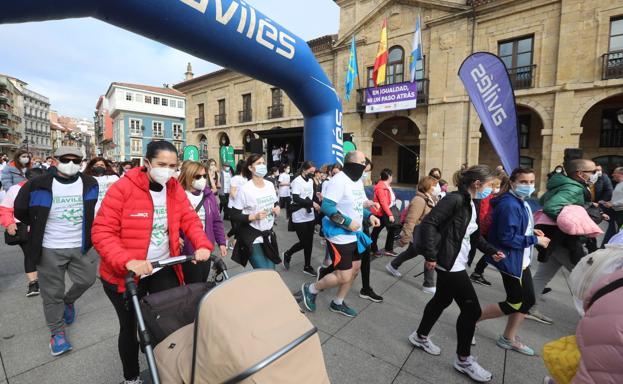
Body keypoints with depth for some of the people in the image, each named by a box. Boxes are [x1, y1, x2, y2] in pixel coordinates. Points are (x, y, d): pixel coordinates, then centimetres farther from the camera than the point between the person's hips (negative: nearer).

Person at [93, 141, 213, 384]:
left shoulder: (175, 189, -2)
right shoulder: (122, 188, -17)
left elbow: (190, 220, -2)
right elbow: (102, 232, -19)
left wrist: (202, 245, -19)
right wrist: (128, 261, -31)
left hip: (164, 270, 4)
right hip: (124, 274, -3)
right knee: (130, 327, 16)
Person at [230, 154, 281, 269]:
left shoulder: (270, 185, 2)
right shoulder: (245, 189, -16)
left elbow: (276, 203, 18)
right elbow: (234, 216, -13)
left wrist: (277, 208, -4)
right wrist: (254, 216, -25)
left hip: (268, 235, 6)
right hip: (252, 237, -6)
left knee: (271, 271, 12)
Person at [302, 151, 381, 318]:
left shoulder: (358, 181, 10)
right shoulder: (339, 180, -21)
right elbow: (326, 206, -27)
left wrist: (369, 216, 3)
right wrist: (347, 222, -28)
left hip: (354, 235, 10)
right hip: (339, 236, -10)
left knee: (355, 269, 16)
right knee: (344, 277, -4)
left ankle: (337, 303, 35)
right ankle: (311, 289, 19)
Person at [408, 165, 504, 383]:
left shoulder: (470, 204, 11)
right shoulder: (455, 199, -19)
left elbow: (474, 235, 22)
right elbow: (429, 223, -26)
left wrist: (491, 251, 15)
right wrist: (430, 255, -26)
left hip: (456, 263, 10)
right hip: (449, 263, -10)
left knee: (442, 300, 21)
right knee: (471, 309, 1)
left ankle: (420, 337, 40)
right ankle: (463, 360, 21)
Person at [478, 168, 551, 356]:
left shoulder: (520, 202, 9)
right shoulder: (509, 205, -24)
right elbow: (507, 237, -26)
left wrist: (531, 231, 3)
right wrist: (535, 240, -18)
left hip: (520, 259, 10)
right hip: (510, 260, -10)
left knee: (527, 300, 17)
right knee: (516, 303, 1)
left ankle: (509, 339, 32)